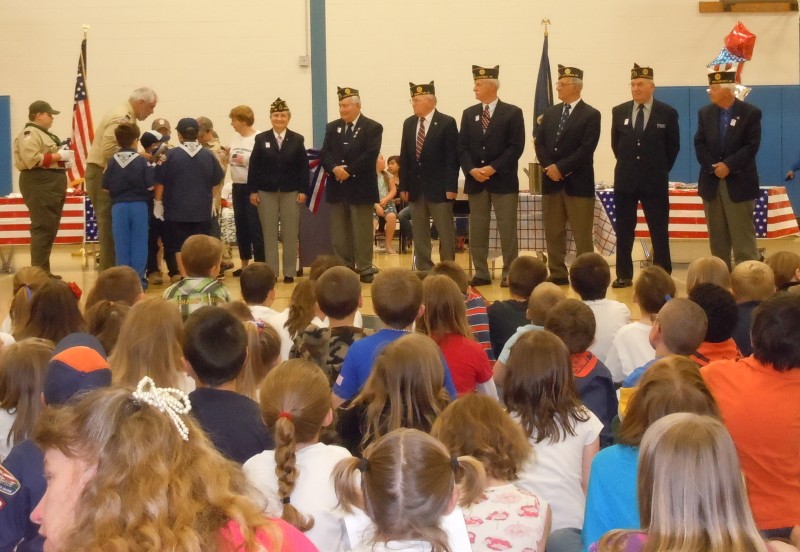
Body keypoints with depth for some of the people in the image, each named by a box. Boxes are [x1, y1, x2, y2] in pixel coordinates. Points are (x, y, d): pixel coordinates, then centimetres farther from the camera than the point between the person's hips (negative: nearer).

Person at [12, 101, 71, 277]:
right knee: (42, 228, -12)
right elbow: (33, 159, -24)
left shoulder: (45, 134, 23)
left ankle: (44, 271, 17)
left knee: (50, 229, 11)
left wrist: (63, 156, 13)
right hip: (39, 185, -11)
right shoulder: (29, 134, -11)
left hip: (51, 185, 11)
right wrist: (58, 156, -17)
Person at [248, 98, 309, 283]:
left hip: (291, 192, 0)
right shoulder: (261, 139, 3)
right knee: (269, 233, 4)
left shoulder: (297, 140, 3)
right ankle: (271, 271, 9)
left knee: (290, 234, 3)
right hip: (266, 192, 0)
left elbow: (304, 167, 2)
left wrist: (303, 190, -5)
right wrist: (253, 191, -3)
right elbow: (254, 166, 2)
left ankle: (289, 272, 9)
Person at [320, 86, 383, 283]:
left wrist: (349, 170, -18)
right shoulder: (332, 127, 13)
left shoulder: (372, 128, -2)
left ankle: (365, 269, 4)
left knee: (362, 231, -1)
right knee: (339, 231, 6)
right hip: (337, 186, 5)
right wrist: (335, 168, -15)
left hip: (361, 187, -5)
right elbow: (325, 153, 4)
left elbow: (370, 155, -13)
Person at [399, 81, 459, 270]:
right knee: (419, 232, 9)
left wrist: (451, 187, -14)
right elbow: (404, 157, 11)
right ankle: (423, 269, 15)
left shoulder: (447, 123, -6)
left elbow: (453, 157, -9)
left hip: (439, 187, -5)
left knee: (445, 231, 0)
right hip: (416, 187, 5)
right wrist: (404, 185, 6)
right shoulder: (408, 123, 10)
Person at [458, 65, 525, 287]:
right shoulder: (469, 114, 11)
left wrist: (493, 168, -15)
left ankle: (509, 272, 4)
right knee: (477, 228, 5)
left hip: (503, 180, -4)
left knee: (507, 228, -2)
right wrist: (472, 170, -9)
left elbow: (516, 146, -8)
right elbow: (462, 147, 8)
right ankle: (481, 273, 12)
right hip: (475, 180, 4)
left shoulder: (512, 113, -2)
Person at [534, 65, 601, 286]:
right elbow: (539, 143, 8)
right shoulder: (550, 113, 13)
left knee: (582, 234, -3)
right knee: (553, 233, 8)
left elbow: (586, 149, -13)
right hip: (551, 181, 6)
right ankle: (557, 274, 14)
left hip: (578, 183, -6)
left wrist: (561, 168, -16)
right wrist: (549, 167, -9)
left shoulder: (591, 115, -4)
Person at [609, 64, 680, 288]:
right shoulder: (619, 112, 5)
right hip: (625, 179, 3)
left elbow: (673, 146, 5)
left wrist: (661, 170, 6)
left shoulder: (667, 113, -3)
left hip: (654, 181, -3)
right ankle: (624, 275, 12)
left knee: (659, 230, 1)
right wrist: (628, 165, 14)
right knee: (624, 230, 5)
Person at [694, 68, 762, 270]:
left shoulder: (751, 113, -4)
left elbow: (751, 146, -11)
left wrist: (728, 165, -19)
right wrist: (713, 167, -12)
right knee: (717, 234, 7)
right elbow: (699, 144, 3)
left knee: (742, 234, -2)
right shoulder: (705, 113, 9)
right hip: (711, 181, 4)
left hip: (739, 182, -4)